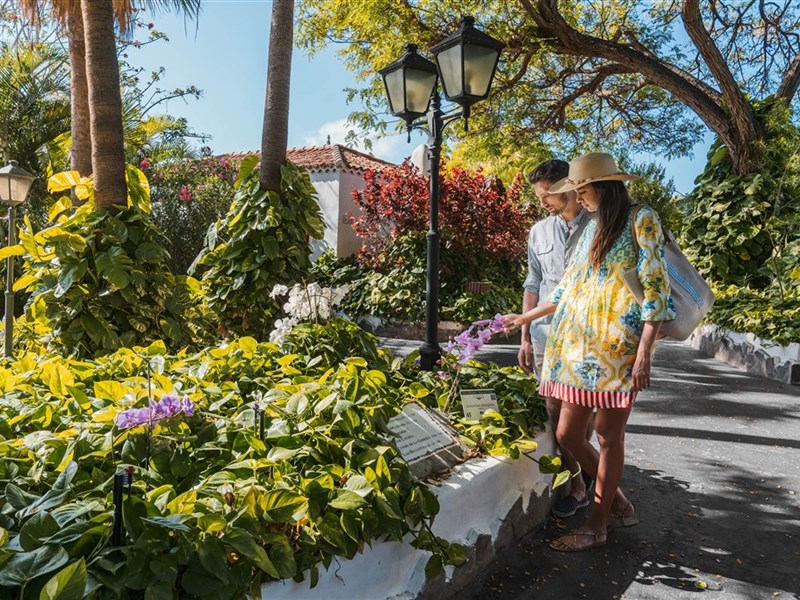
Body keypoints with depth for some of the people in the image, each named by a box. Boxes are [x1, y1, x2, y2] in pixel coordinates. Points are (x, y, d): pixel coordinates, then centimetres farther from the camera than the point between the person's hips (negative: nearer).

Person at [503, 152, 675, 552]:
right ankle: (618, 504, 27)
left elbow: (654, 287, -8)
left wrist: (644, 352, -15)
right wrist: (526, 318, 28)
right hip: (579, 344, 7)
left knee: (608, 434, 1)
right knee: (567, 433, 6)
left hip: (618, 345, -7)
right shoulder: (592, 229, 19)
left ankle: (597, 526, 17)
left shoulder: (641, 220, -1)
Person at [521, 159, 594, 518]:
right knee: (556, 410, 4)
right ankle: (577, 485, 18)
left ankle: (582, 466, 30)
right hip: (547, 334, 4)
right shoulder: (539, 232, 12)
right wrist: (525, 337, 11)